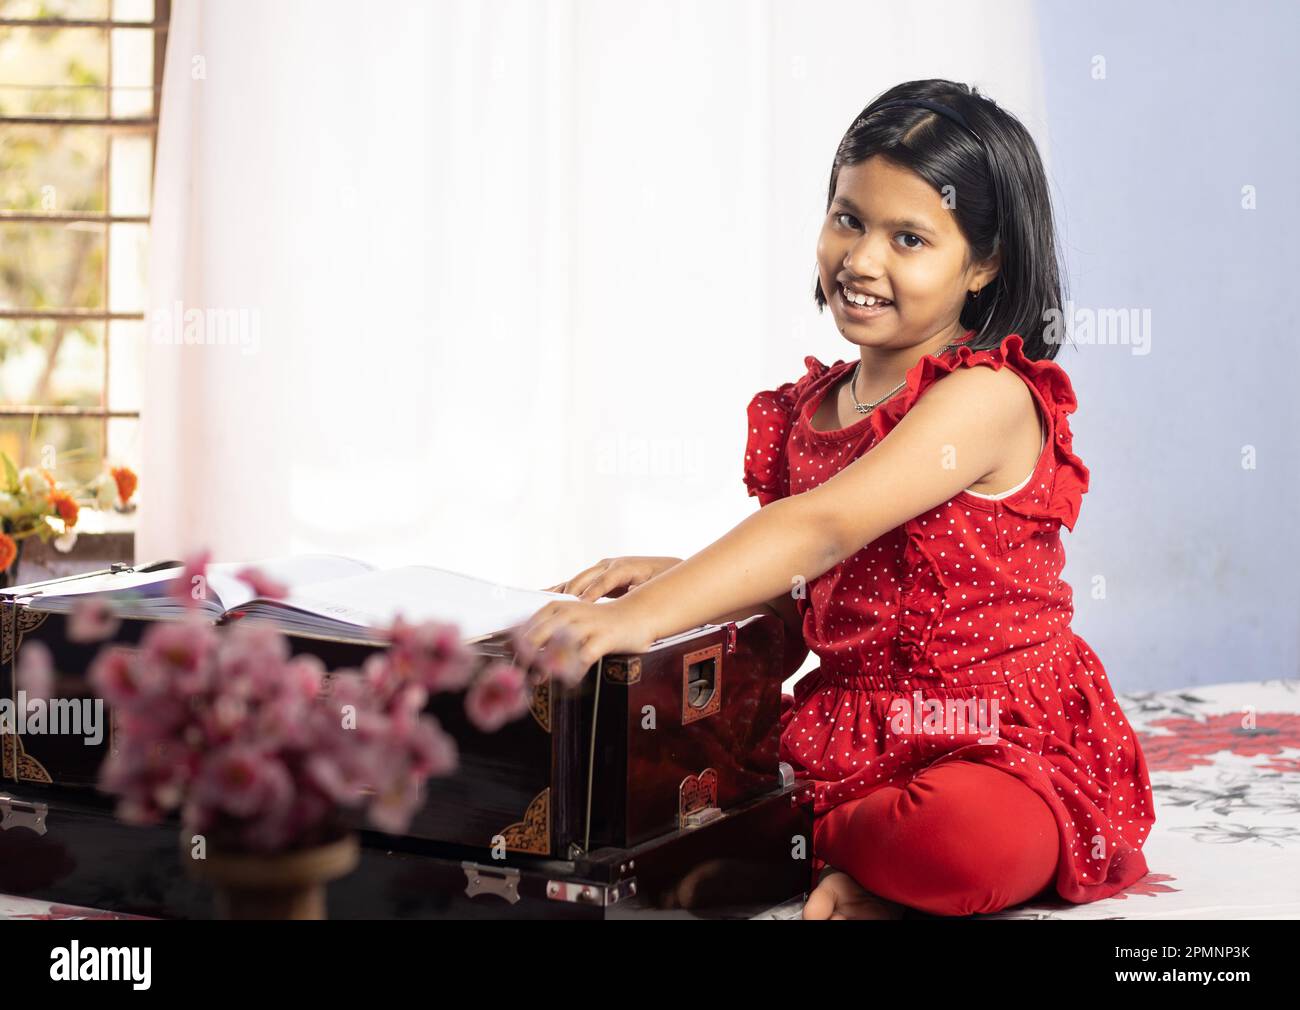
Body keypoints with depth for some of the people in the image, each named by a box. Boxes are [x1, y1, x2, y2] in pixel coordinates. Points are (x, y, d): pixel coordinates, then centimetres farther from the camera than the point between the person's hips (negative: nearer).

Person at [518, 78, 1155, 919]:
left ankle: (808, 842, -7)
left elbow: (823, 527, -29)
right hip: (853, 741, 7)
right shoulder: (809, 409, 10)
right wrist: (677, 575, -2)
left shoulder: (986, 397, -16)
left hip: (996, 752, -7)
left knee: (967, 839, -39)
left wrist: (643, 615, -38)